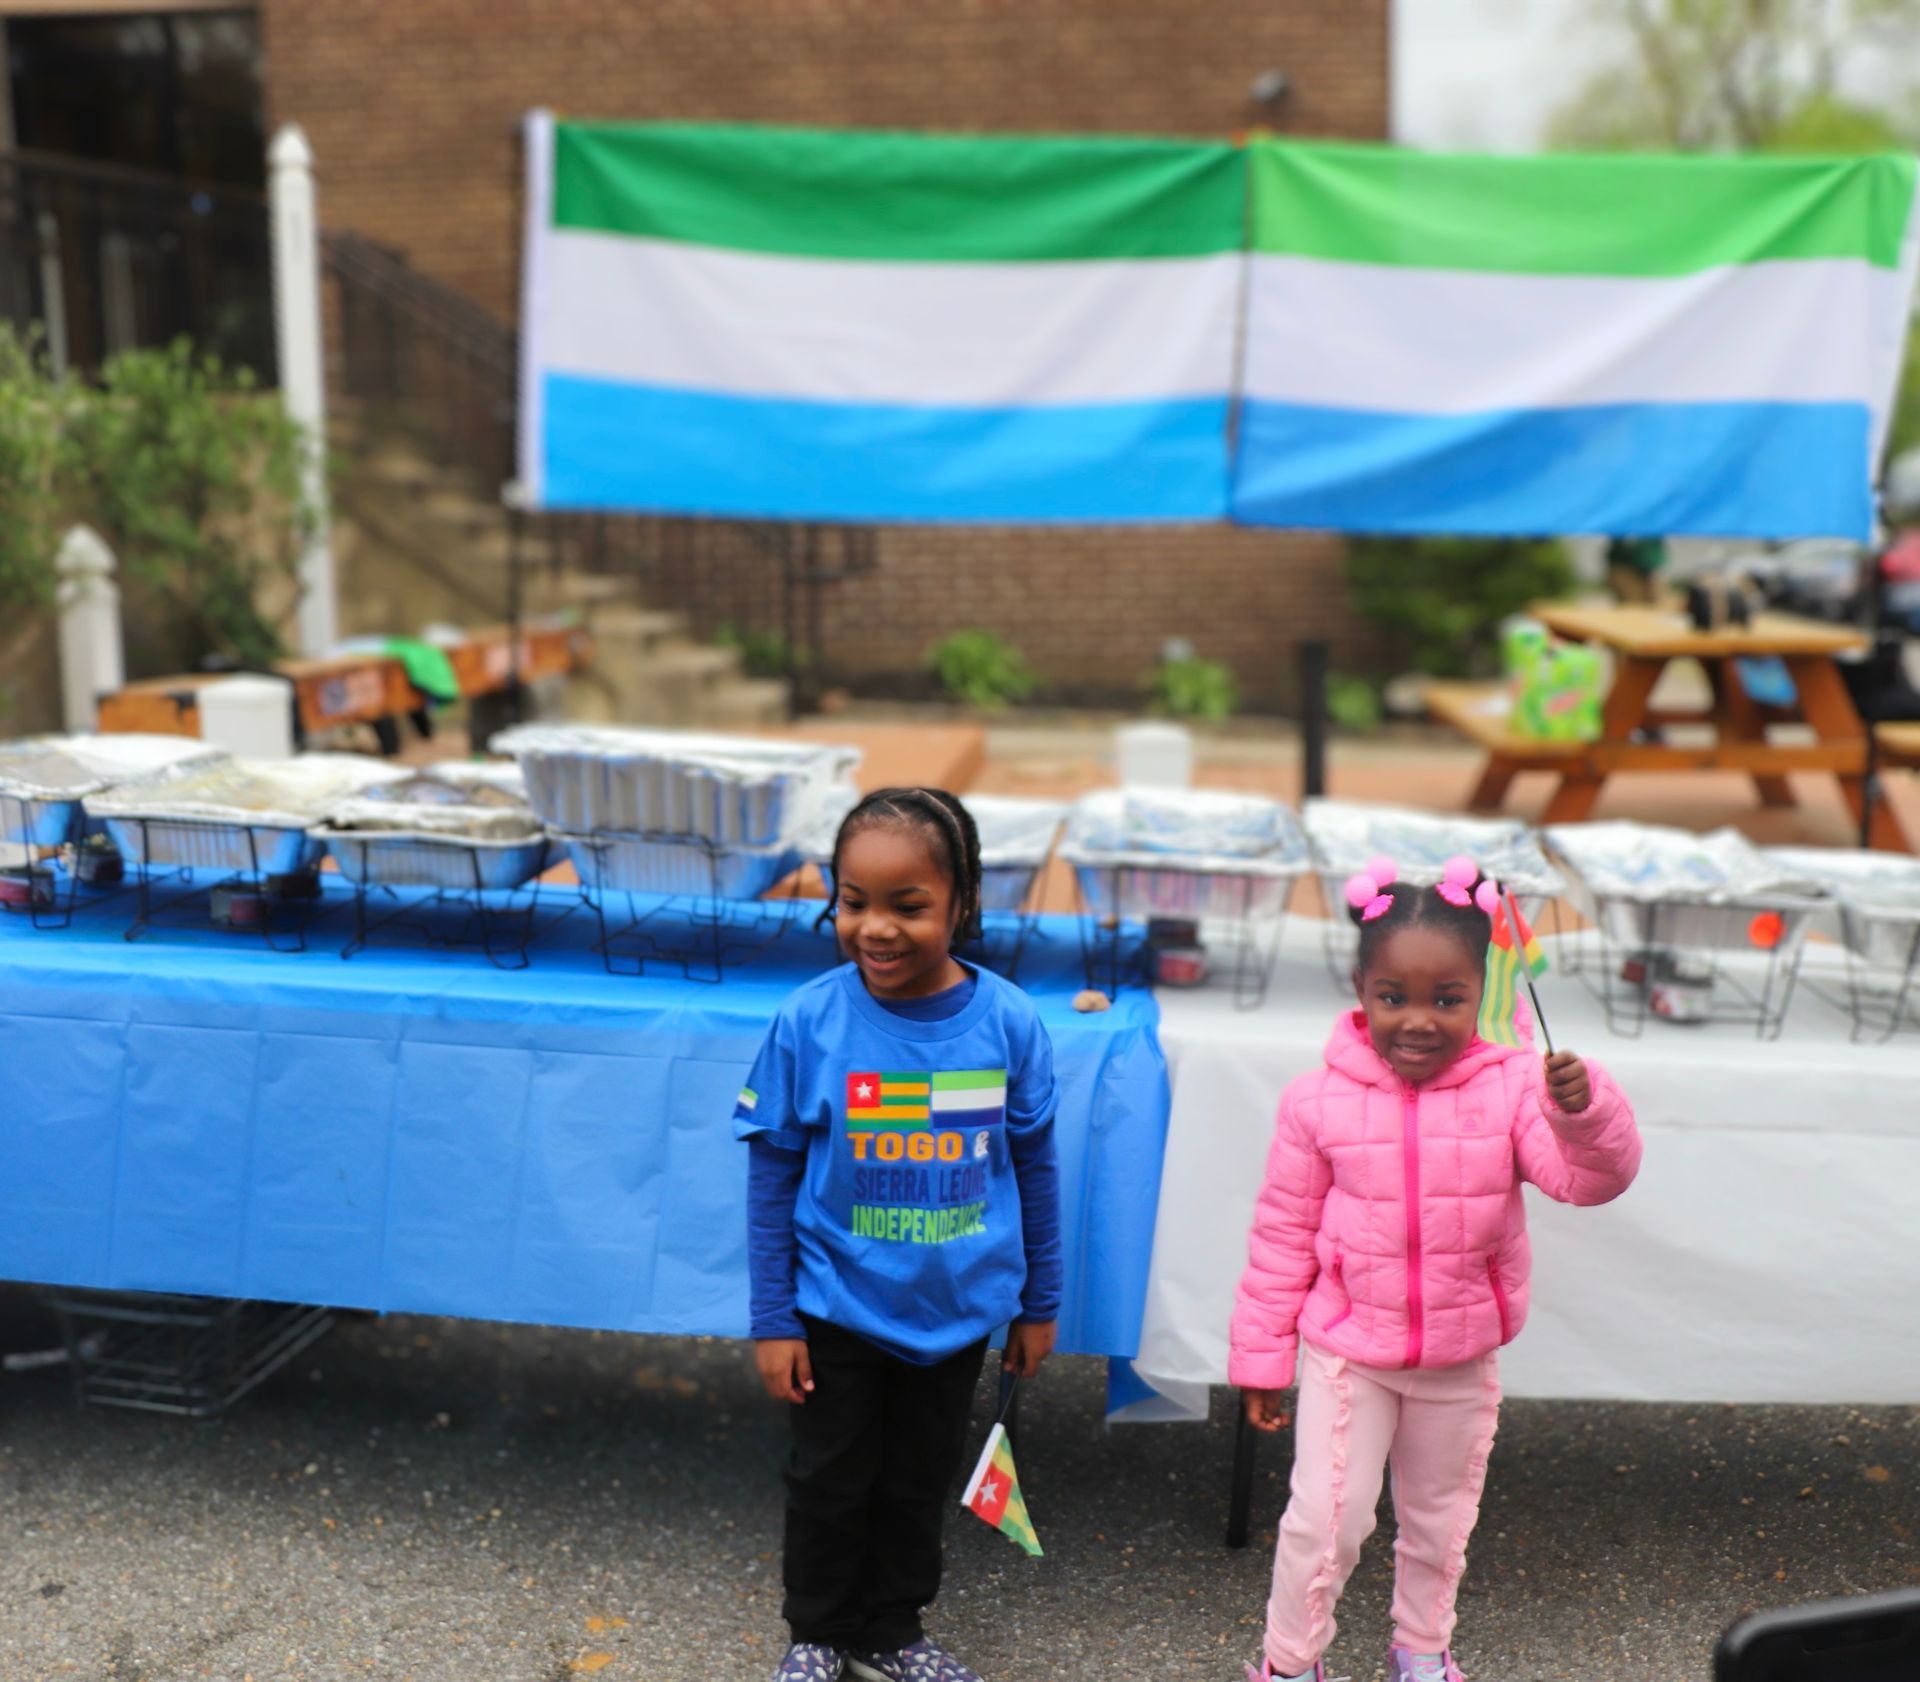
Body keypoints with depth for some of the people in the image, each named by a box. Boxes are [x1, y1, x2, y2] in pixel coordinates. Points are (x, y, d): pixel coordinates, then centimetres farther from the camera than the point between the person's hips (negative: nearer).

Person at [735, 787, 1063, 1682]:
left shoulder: (1007, 1021, -15)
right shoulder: (809, 1021, -19)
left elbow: (1035, 1167, -2)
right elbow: (771, 1177, -9)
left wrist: (1038, 1304, 5)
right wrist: (772, 1321, -6)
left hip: (958, 1309, 2)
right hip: (836, 1310, -1)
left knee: (919, 1479, 20)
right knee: (830, 1481, 17)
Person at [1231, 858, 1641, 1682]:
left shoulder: (1511, 1088, -14)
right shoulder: (1318, 1102, -16)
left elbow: (1593, 1179, -23)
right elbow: (1282, 1236, -8)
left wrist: (1584, 1109, -44)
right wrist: (1261, 1357, -2)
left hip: (1461, 1359, 2)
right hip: (1346, 1352, -2)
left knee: (1439, 1518, 21)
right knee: (1327, 1515, -1)